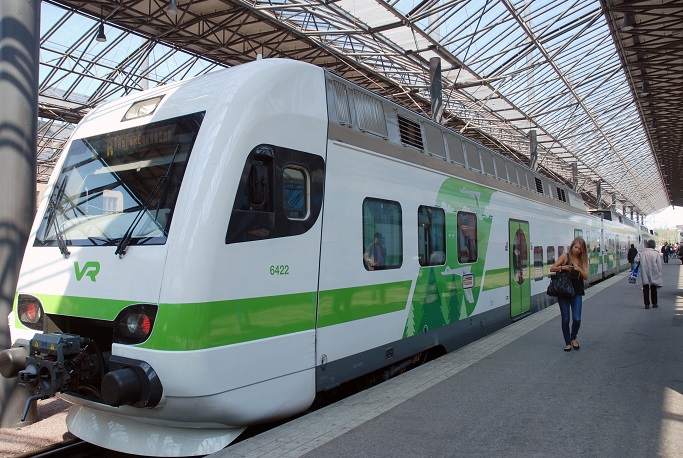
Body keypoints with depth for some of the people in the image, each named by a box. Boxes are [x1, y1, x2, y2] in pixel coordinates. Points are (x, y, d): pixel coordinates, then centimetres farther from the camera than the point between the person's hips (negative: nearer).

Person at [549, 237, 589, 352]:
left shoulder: (583, 260, 6)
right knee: (565, 319, 3)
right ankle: (567, 342, 18)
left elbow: (586, 277, -2)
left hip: (577, 293, 2)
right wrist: (563, 267, -23)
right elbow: (552, 269, -6)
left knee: (577, 319, -5)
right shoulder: (565, 256, -2)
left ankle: (573, 338, 23)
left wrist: (579, 269, -20)